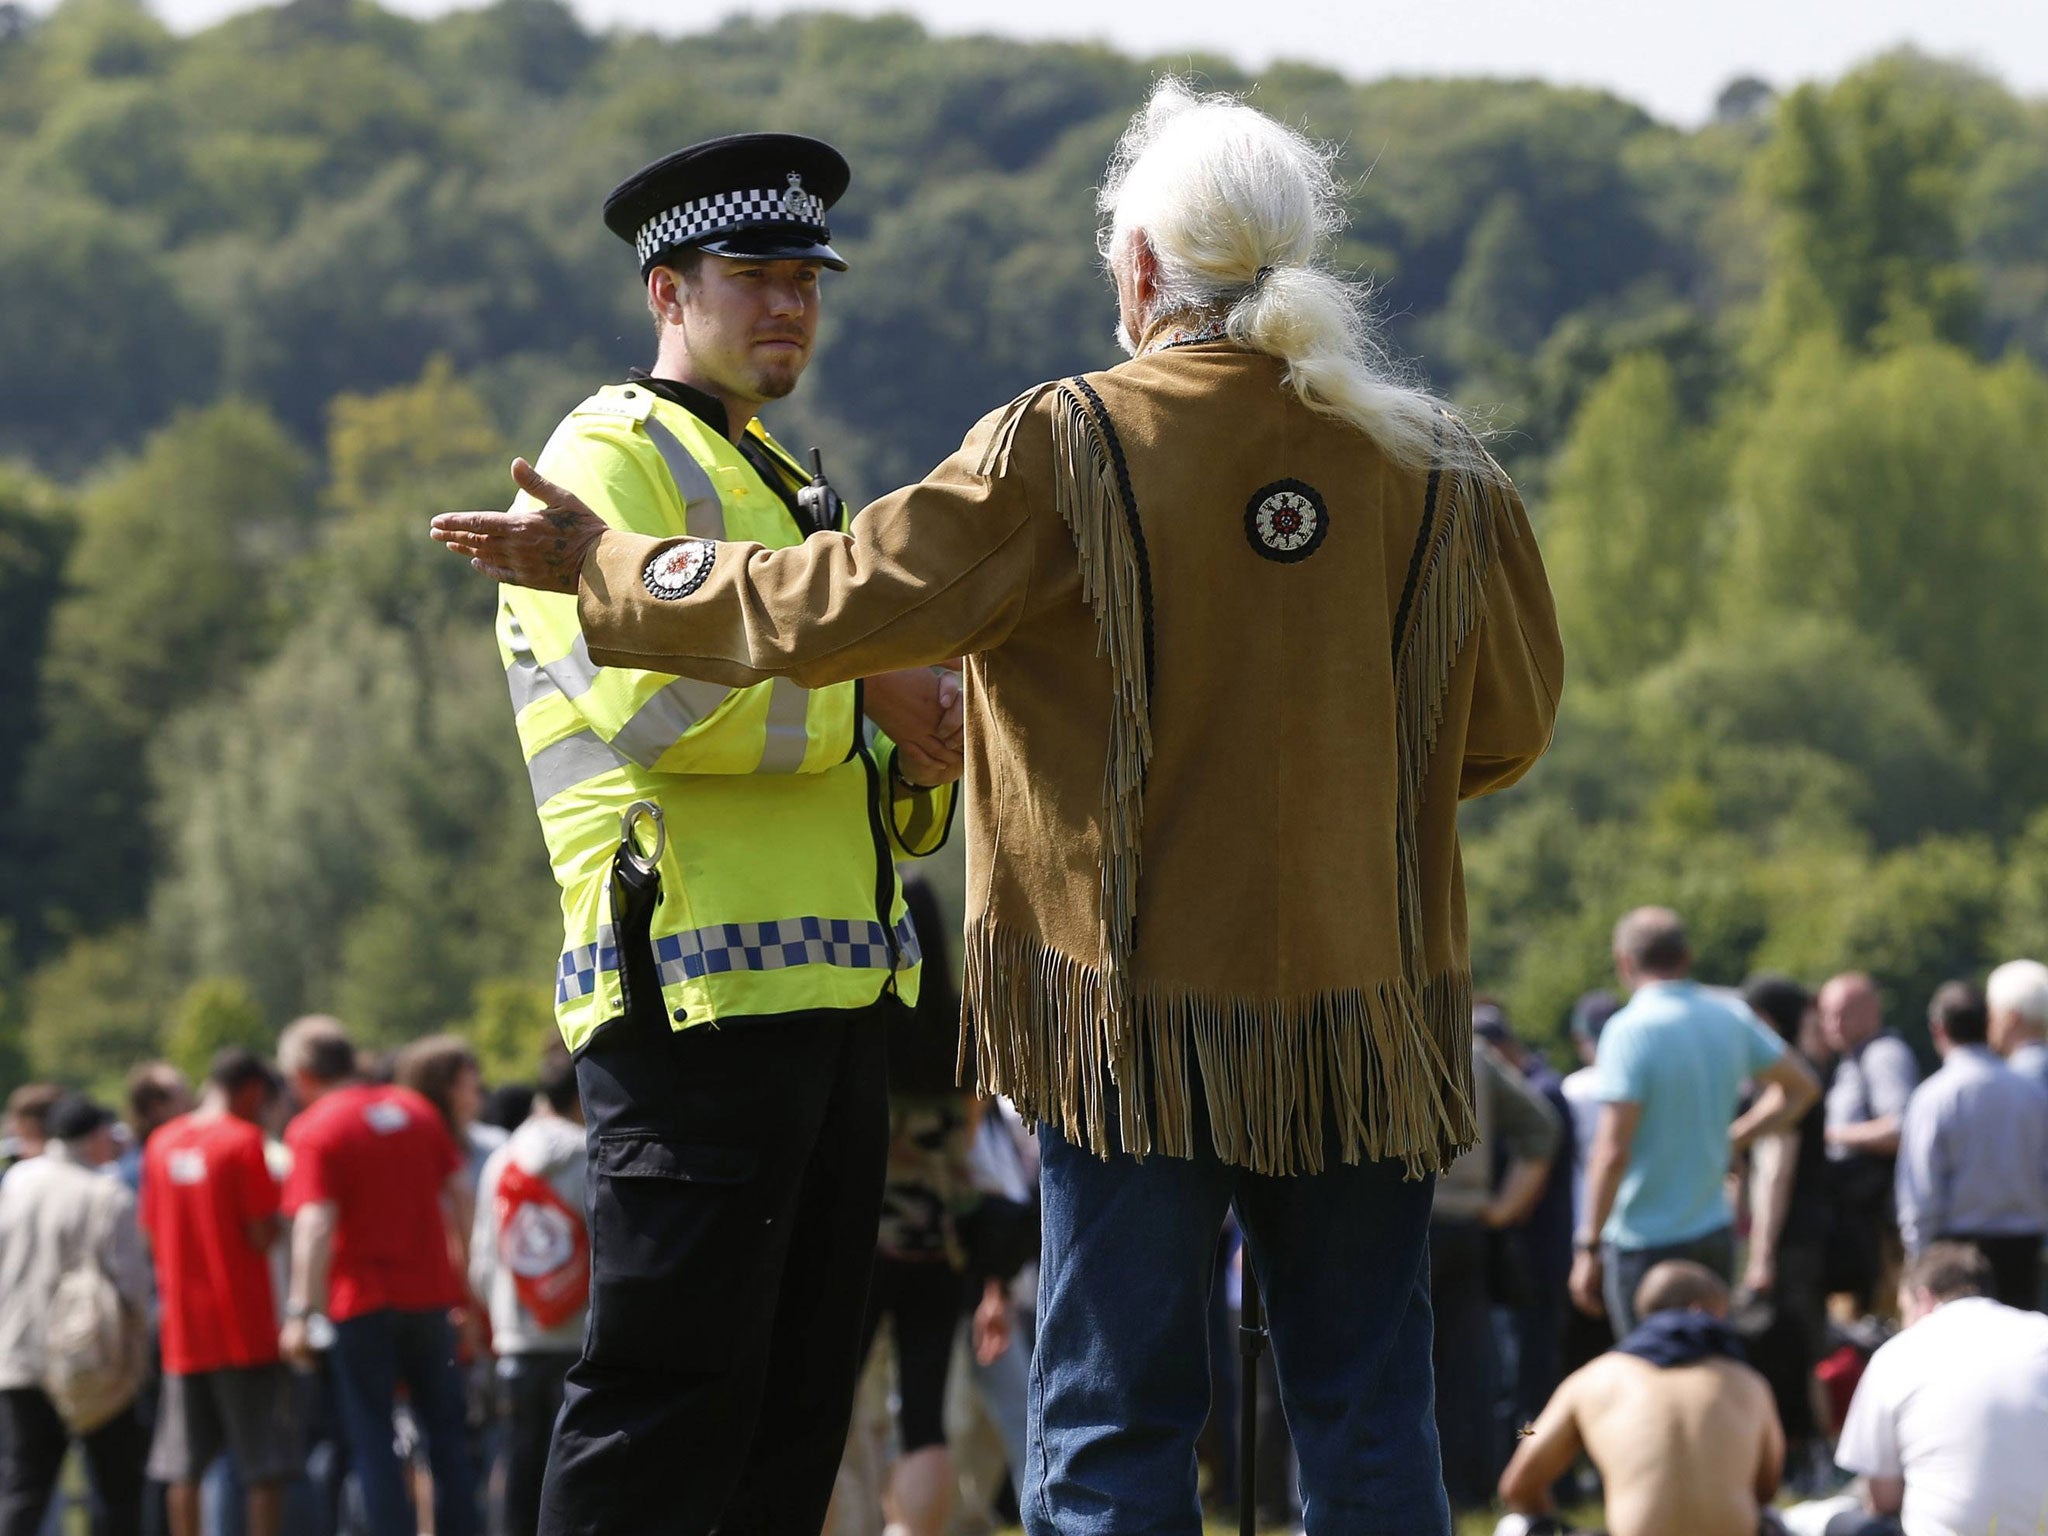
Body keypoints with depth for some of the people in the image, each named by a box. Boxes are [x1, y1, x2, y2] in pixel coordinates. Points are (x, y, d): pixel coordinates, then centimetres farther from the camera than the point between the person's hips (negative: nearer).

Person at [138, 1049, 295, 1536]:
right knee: (265, 1468, -1)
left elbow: (150, 1232, 12)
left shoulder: (162, 1143, 8)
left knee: (185, 1469, 7)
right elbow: (263, 1236, -13)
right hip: (247, 1330, -5)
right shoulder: (244, 1140, -9)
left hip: (182, 1329, 5)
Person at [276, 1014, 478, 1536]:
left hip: (363, 1300, -5)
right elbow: (460, 1190, 9)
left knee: (372, 1440, 2)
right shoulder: (415, 1108, 8)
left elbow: (316, 1225, -18)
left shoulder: (313, 1130, -9)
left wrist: (301, 1312, -17)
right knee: (445, 1434, 12)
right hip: (430, 1294, 5)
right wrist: (463, 1268, 17)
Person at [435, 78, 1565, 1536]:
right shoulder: (1432, 468, 1)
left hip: (1144, 993, -3)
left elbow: (828, 605, -5)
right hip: (1367, 993, 3)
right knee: (1369, 1419, 7)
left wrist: (595, 567, 8)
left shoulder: (1066, 449, -8)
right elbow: (1510, 722, 9)